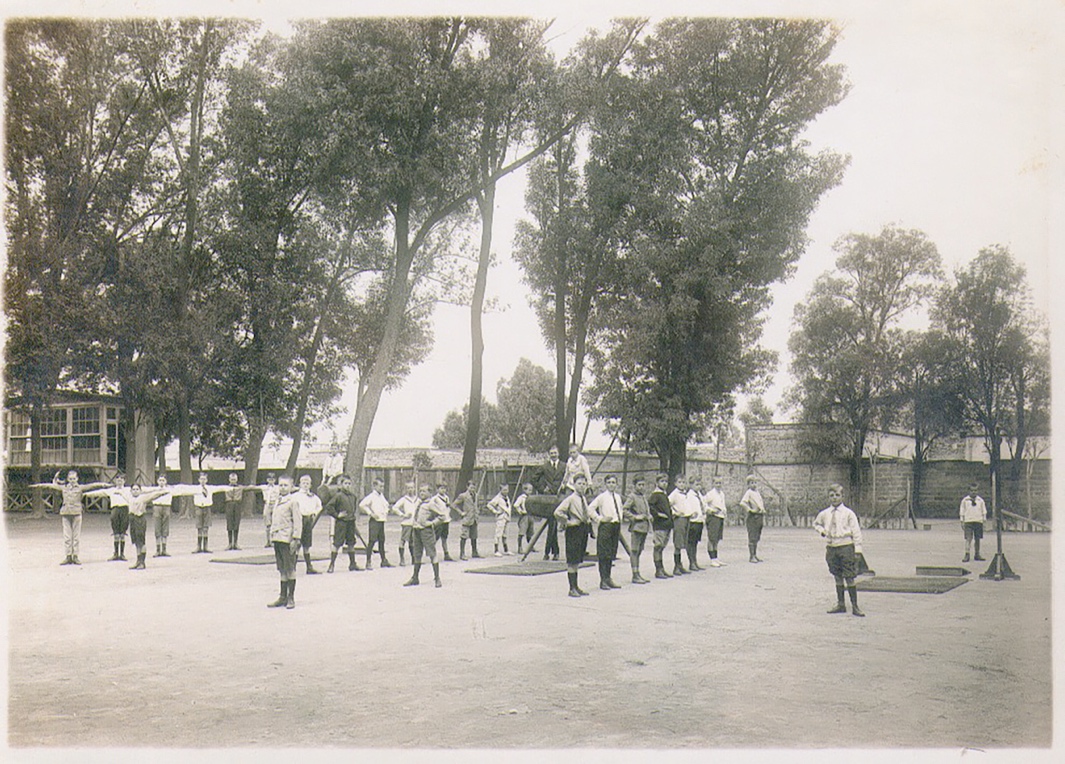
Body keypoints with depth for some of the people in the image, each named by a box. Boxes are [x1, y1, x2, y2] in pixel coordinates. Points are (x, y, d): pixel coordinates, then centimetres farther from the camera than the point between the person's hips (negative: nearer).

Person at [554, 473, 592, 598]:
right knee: (572, 561, -3)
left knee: (577, 561, 14)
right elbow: (558, 512, -25)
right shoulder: (570, 499, -14)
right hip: (573, 531, -8)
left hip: (583, 530, 8)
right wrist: (567, 522, -17)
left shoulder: (584, 499, 12)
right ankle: (572, 588, 1)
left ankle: (576, 587, 21)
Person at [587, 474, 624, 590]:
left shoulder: (618, 497, 12)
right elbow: (590, 508, -12)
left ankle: (609, 579, 17)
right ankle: (603, 580, -1)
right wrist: (600, 518, -12)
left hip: (616, 526, 6)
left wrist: (619, 522, 13)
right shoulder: (602, 497, -7)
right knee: (603, 554, -4)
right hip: (605, 526, -6)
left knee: (612, 554, 10)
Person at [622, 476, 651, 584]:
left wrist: (649, 515, 15)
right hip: (636, 527, -8)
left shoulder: (644, 497, 18)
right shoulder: (632, 497, -8)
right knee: (634, 551, -5)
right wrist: (635, 517, -19)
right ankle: (635, 576, -5)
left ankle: (638, 575, 18)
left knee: (639, 551, 13)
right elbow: (624, 510, -18)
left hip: (645, 527, 8)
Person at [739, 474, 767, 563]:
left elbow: (762, 503, 33)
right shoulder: (748, 492, -8)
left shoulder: (757, 493, 17)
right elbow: (742, 503, -22)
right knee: (752, 538, -6)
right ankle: (752, 557, -3)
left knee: (757, 538, 13)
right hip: (753, 517, -8)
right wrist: (750, 510, -20)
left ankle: (755, 555, 21)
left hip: (760, 517, 8)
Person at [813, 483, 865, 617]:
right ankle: (840, 604, 20)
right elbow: (816, 523, 27)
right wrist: (822, 531, 6)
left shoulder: (848, 513, -5)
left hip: (846, 546, -4)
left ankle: (855, 606, 3)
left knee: (849, 577, -4)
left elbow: (856, 532, -4)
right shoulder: (824, 514, 7)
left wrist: (857, 550, -8)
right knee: (837, 577, 11)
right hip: (831, 547, 4)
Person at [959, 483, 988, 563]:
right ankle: (967, 555, -12)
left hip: (978, 521, 2)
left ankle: (977, 555, 14)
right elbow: (961, 512, 7)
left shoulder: (980, 500, 10)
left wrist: (984, 521, 7)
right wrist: (962, 522, 1)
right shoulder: (965, 500, 5)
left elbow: (984, 511, 14)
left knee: (977, 539, 5)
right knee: (968, 538, -10)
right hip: (968, 521, -2)